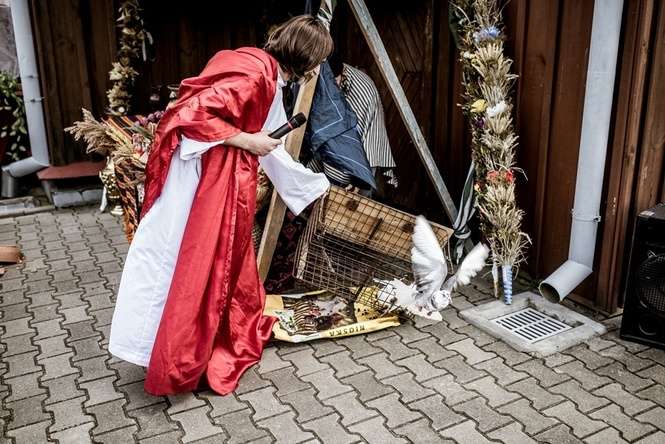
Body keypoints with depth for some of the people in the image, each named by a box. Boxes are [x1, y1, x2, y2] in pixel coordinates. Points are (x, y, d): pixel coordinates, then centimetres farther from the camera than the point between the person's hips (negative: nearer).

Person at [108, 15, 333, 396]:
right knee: (191, 266, 0)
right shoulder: (254, 72, -19)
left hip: (224, 177, 10)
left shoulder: (269, 80, 13)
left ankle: (229, 341, 34)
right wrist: (245, 141, -17)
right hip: (198, 174, -10)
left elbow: (272, 148, 22)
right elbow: (192, 114, -26)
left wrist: (317, 185, 31)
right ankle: (175, 364, 14)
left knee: (227, 260, 18)